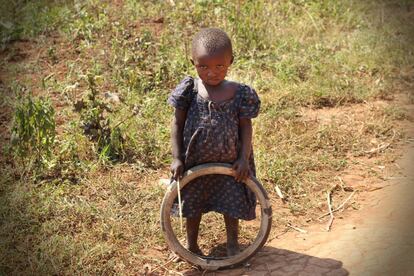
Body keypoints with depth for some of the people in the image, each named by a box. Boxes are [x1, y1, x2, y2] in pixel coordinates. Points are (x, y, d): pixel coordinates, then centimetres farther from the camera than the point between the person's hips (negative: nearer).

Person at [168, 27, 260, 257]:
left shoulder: (239, 94, -15)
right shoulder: (189, 91, -14)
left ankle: (232, 242, 42)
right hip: (195, 161, 1)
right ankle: (191, 243, 43)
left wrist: (244, 158, -11)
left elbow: (245, 126, -6)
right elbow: (177, 124, -7)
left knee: (231, 203, 17)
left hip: (229, 162, 0)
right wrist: (177, 158, -10)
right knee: (193, 204, 19)